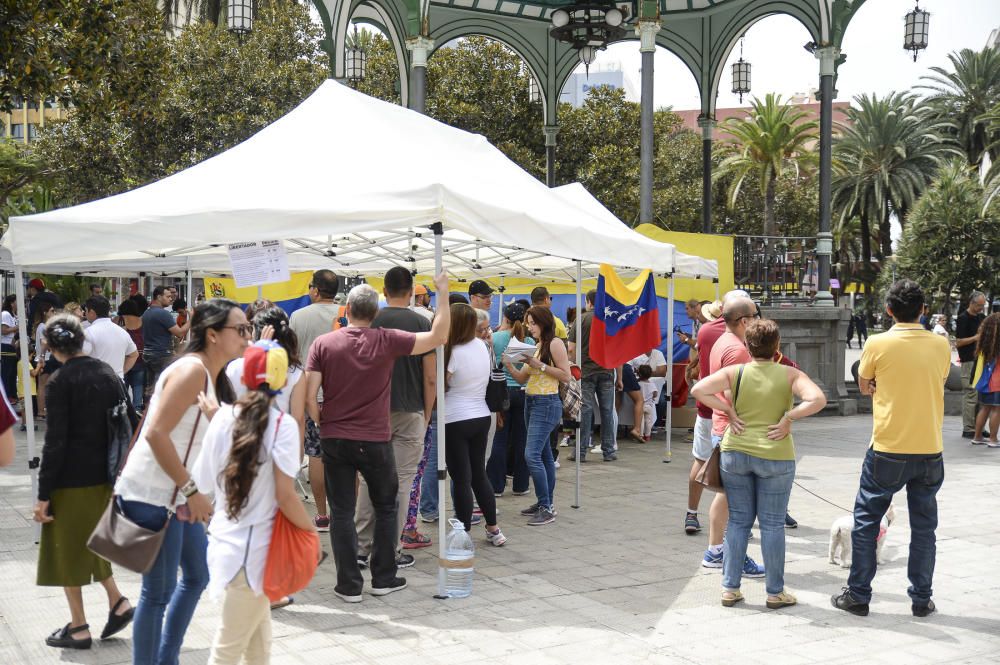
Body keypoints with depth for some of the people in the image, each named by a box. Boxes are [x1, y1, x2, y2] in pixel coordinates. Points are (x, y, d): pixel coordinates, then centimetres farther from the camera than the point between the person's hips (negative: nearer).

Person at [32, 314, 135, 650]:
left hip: (71, 479, -6)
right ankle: (117, 601, 14)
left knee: (68, 547, 7)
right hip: (103, 476, 6)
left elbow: (55, 441, -16)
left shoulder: (60, 382, -14)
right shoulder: (108, 374, 3)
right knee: (90, 541, 23)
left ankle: (79, 627, 13)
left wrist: (43, 494, -12)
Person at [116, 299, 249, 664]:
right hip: (153, 494, -10)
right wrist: (192, 491, -23)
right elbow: (156, 433, -25)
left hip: (177, 494, 10)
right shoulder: (191, 370, -18)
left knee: (197, 576, 18)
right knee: (159, 591, -3)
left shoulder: (213, 375, 10)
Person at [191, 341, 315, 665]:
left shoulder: (224, 416, 0)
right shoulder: (283, 424, -13)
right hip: (254, 549, -5)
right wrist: (312, 531, -2)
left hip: (225, 539, 5)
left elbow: (204, 480, 7)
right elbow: (285, 496, -17)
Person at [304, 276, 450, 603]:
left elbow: (309, 396, -8)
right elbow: (439, 337, -3)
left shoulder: (323, 343, -5)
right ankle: (383, 578, 20)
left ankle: (349, 585, 10)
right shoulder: (387, 341, -8)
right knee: (385, 508, 16)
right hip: (375, 441, -1)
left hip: (335, 440, 1)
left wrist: (323, 425, 8)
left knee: (342, 512, 8)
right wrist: (444, 294, 3)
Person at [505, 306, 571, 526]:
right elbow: (522, 378, 14)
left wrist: (540, 365, -16)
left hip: (547, 404, -9)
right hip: (531, 401, 9)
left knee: (532, 455, -16)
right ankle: (546, 502, 19)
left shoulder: (555, 343, -8)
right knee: (544, 454, 13)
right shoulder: (536, 346, 16)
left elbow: (565, 375, -14)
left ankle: (546, 508, -13)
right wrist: (510, 366, -3)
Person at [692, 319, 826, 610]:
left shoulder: (735, 372, -3)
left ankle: (730, 588, 14)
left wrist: (729, 410, -6)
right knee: (772, 524, 7)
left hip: (735, 453, 2)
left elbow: (699, 390, -12)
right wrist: (788, 417, -12)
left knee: (738, 521, 12)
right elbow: (817, 399, -21)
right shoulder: (789, 375, -7)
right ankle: (775, 592, 14)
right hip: (775, 457, -2)